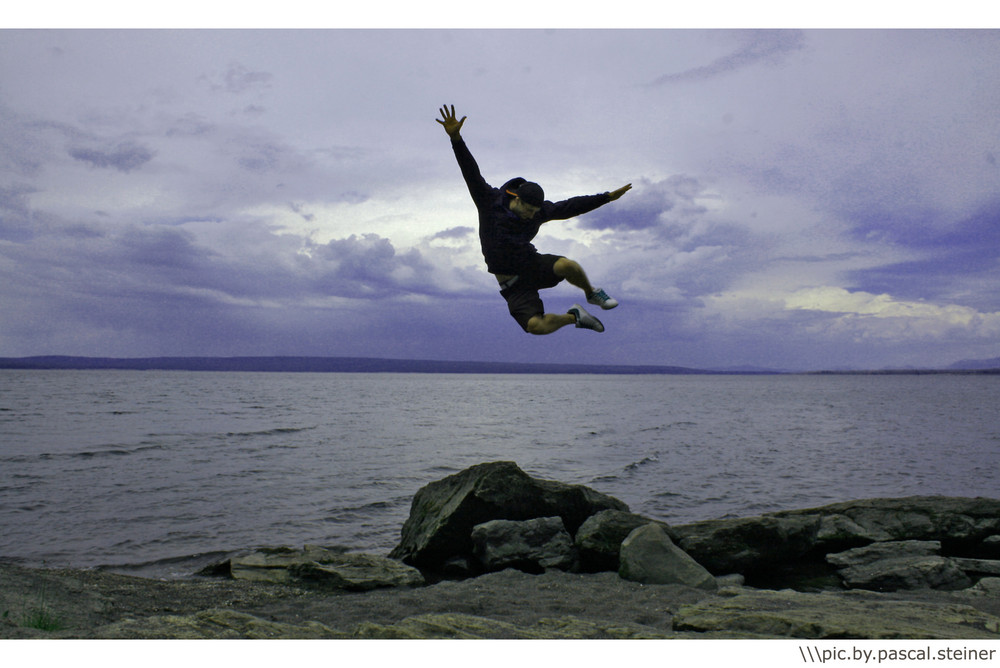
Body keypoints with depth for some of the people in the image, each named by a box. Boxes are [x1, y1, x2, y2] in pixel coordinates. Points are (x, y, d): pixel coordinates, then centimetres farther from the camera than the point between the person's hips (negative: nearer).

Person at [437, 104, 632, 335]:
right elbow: (471, 172, -22)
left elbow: (572, 206, 5)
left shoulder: (540, 211, -5)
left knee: (568, 265, -33)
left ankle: (591, 293, 1)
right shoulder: (490, 202, -14)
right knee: (536, 326, -25)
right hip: (513, 285, -2)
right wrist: (456, 138, -33)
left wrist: (607, 197, 6)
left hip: (533, 265, 2)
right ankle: (574, 316, 7)